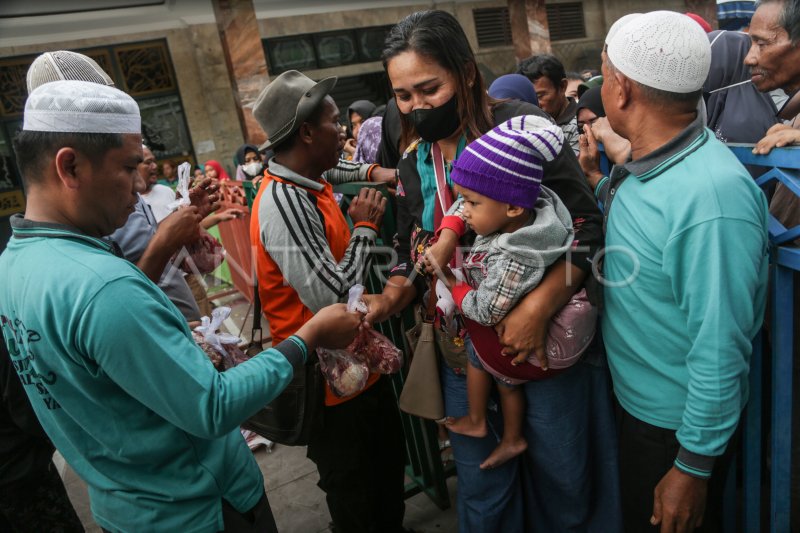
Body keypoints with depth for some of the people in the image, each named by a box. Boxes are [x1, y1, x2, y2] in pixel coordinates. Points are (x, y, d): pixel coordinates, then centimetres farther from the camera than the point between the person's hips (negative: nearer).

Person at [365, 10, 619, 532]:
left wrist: (538, 308, -27)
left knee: (562, 471, 13)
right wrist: (389, 300, -8)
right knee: (480, 485, 17)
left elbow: (587, 227, -15)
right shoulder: (413, 160, 4)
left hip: (542, 337, -4)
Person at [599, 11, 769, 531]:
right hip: (635, 398, 8)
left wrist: (693, 467, -19)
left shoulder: (712, 197, -32)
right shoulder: (643, 164, -4)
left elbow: (720, 350, -27)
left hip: (681, 425, -8)